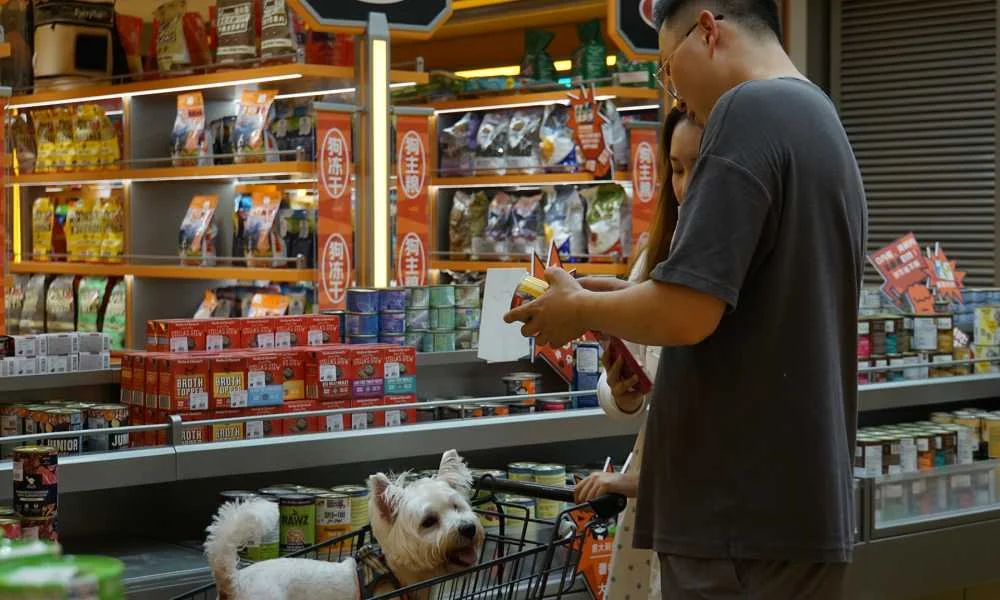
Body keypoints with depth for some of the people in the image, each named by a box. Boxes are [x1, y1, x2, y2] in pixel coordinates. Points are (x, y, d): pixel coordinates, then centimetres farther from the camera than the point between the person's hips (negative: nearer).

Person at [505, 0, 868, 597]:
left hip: (745, 514, -9)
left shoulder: (751, 109, -12)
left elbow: (685, 313, -20)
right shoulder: (824, 123, 18)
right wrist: (621, 308, 17)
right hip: (804, 504, 9)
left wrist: (580, 310, -2)